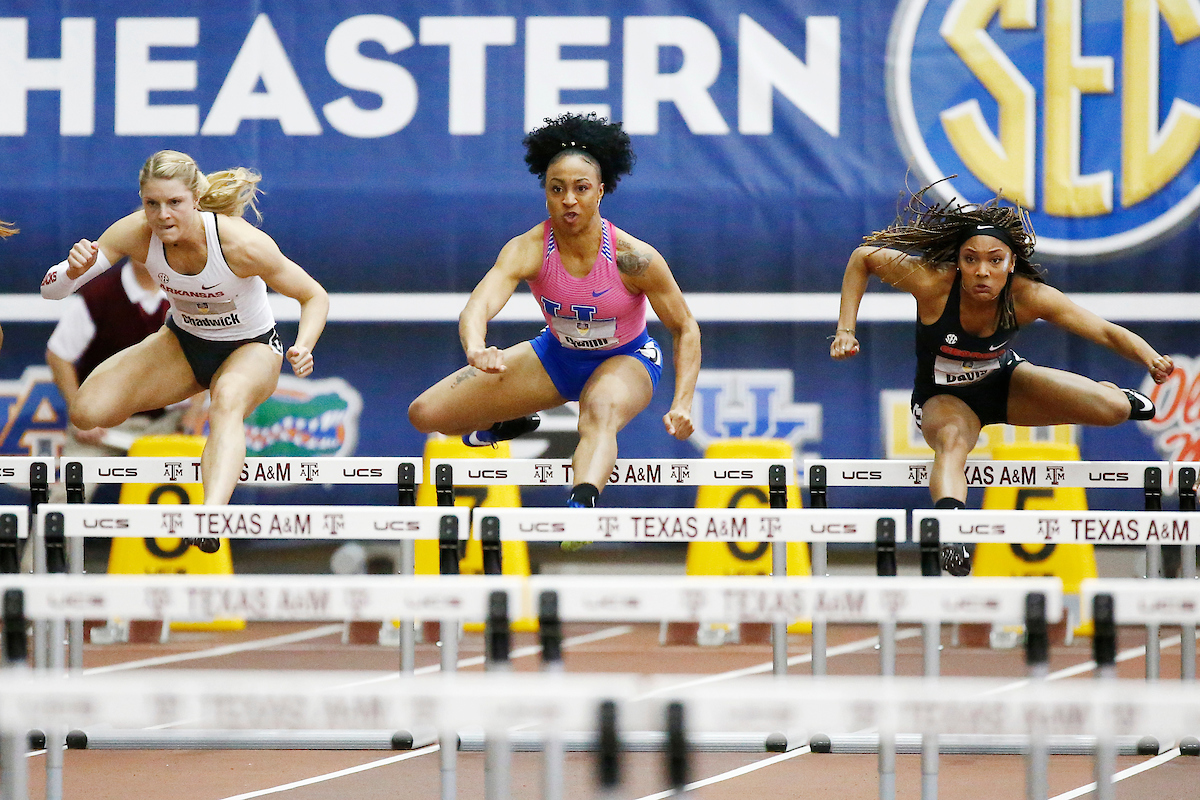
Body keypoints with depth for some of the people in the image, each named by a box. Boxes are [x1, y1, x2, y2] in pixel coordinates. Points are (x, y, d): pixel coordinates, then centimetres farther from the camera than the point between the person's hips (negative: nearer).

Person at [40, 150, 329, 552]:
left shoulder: (243, 244, -30)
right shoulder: (136, 233, -22)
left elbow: (314, 296, -16)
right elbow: (51, 290, -17)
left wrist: (303, 347, -36)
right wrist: (75, 269, -41)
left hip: (250, 348, -4)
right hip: (182, 342, 4)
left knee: (228, 397, -40)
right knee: (87, 412, -18)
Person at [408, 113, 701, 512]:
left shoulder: (632, 257, -26)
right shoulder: (528, 249, -25)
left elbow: (686, 329, -14)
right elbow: (477, 306, -41)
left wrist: (682, 404, -28)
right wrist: (477, 350, -65)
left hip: (624, 359, -3)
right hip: (557, 355, 3)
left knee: (601, 412, -42)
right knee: (425, 414, -1)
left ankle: (582, 504, -67)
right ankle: (510, 422, 32)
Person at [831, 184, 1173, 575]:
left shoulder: (1027, 296, -28)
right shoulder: (932, 282, -31)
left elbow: (1106, 332, -30)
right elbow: (863, 258, -15)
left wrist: (1152, 360, -49)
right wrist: (846, 330, -22)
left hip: (1004, 382, 2)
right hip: (944, 399, -2)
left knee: (1112, 408, -14)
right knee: (952, 440, -41)